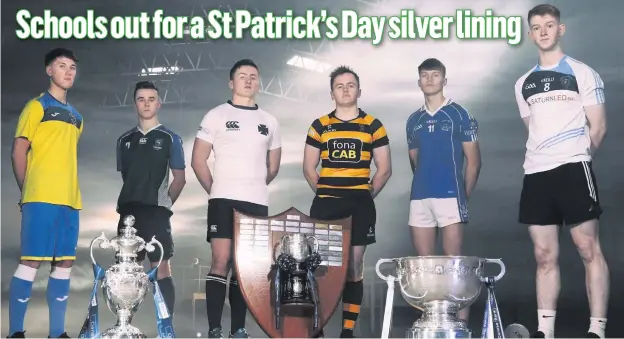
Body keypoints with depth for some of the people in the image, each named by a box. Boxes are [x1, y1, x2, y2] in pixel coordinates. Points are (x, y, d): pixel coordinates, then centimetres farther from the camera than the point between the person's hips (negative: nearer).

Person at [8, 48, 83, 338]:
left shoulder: (76, 117, 20)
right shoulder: (37, 107, 0)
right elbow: (18, 152, -2)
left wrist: (70, 193, 13)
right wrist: (27, 192, -3)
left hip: (69, 199, 7)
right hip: (41, 198, -7)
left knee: (65, 262, 5)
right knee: (31, 261, -9)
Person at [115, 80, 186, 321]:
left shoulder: (170, 139, 3)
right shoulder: (125, 140, 14)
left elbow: (180, 178, 4)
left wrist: (163, 205, 2)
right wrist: (132, 200, 14)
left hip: (156, 212, -4)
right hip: (129, 211, 4)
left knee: (161, 269, -8)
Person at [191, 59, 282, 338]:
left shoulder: (269, 122, 14)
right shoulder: (216, 116, 3)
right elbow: (198, 161, 2)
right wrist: (215, 189, 1)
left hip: (257, 203, 4)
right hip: (224, 200, -4)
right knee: (221, 261, -10)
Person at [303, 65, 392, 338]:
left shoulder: (373, 126, 6)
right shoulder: (320, 126, 8)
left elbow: (384, 169, 8)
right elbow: (309, 168, 10)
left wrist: (366, 196, 3)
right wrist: (325, 195, 5)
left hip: (360, 204, 0)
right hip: (325, 204, 0)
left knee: (354, 264, 1)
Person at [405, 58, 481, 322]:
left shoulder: (459, 115, 3)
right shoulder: (413, 121, 16)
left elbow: (473, 160, 2)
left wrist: (464, 196, 1)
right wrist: (424, 184, 15)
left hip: (450, 196, -5)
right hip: (419, 198, 5)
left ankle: (462, 321, -5)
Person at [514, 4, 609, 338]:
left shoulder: (582, 73, 2)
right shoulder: (523, 83, 16)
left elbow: (597, 127, 1)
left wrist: (577, 157, 3)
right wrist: (540, 159, 15)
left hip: (572, 168, -5)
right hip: (535, 173, 5)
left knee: (588, 249, -6)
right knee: (544, 256, 5)